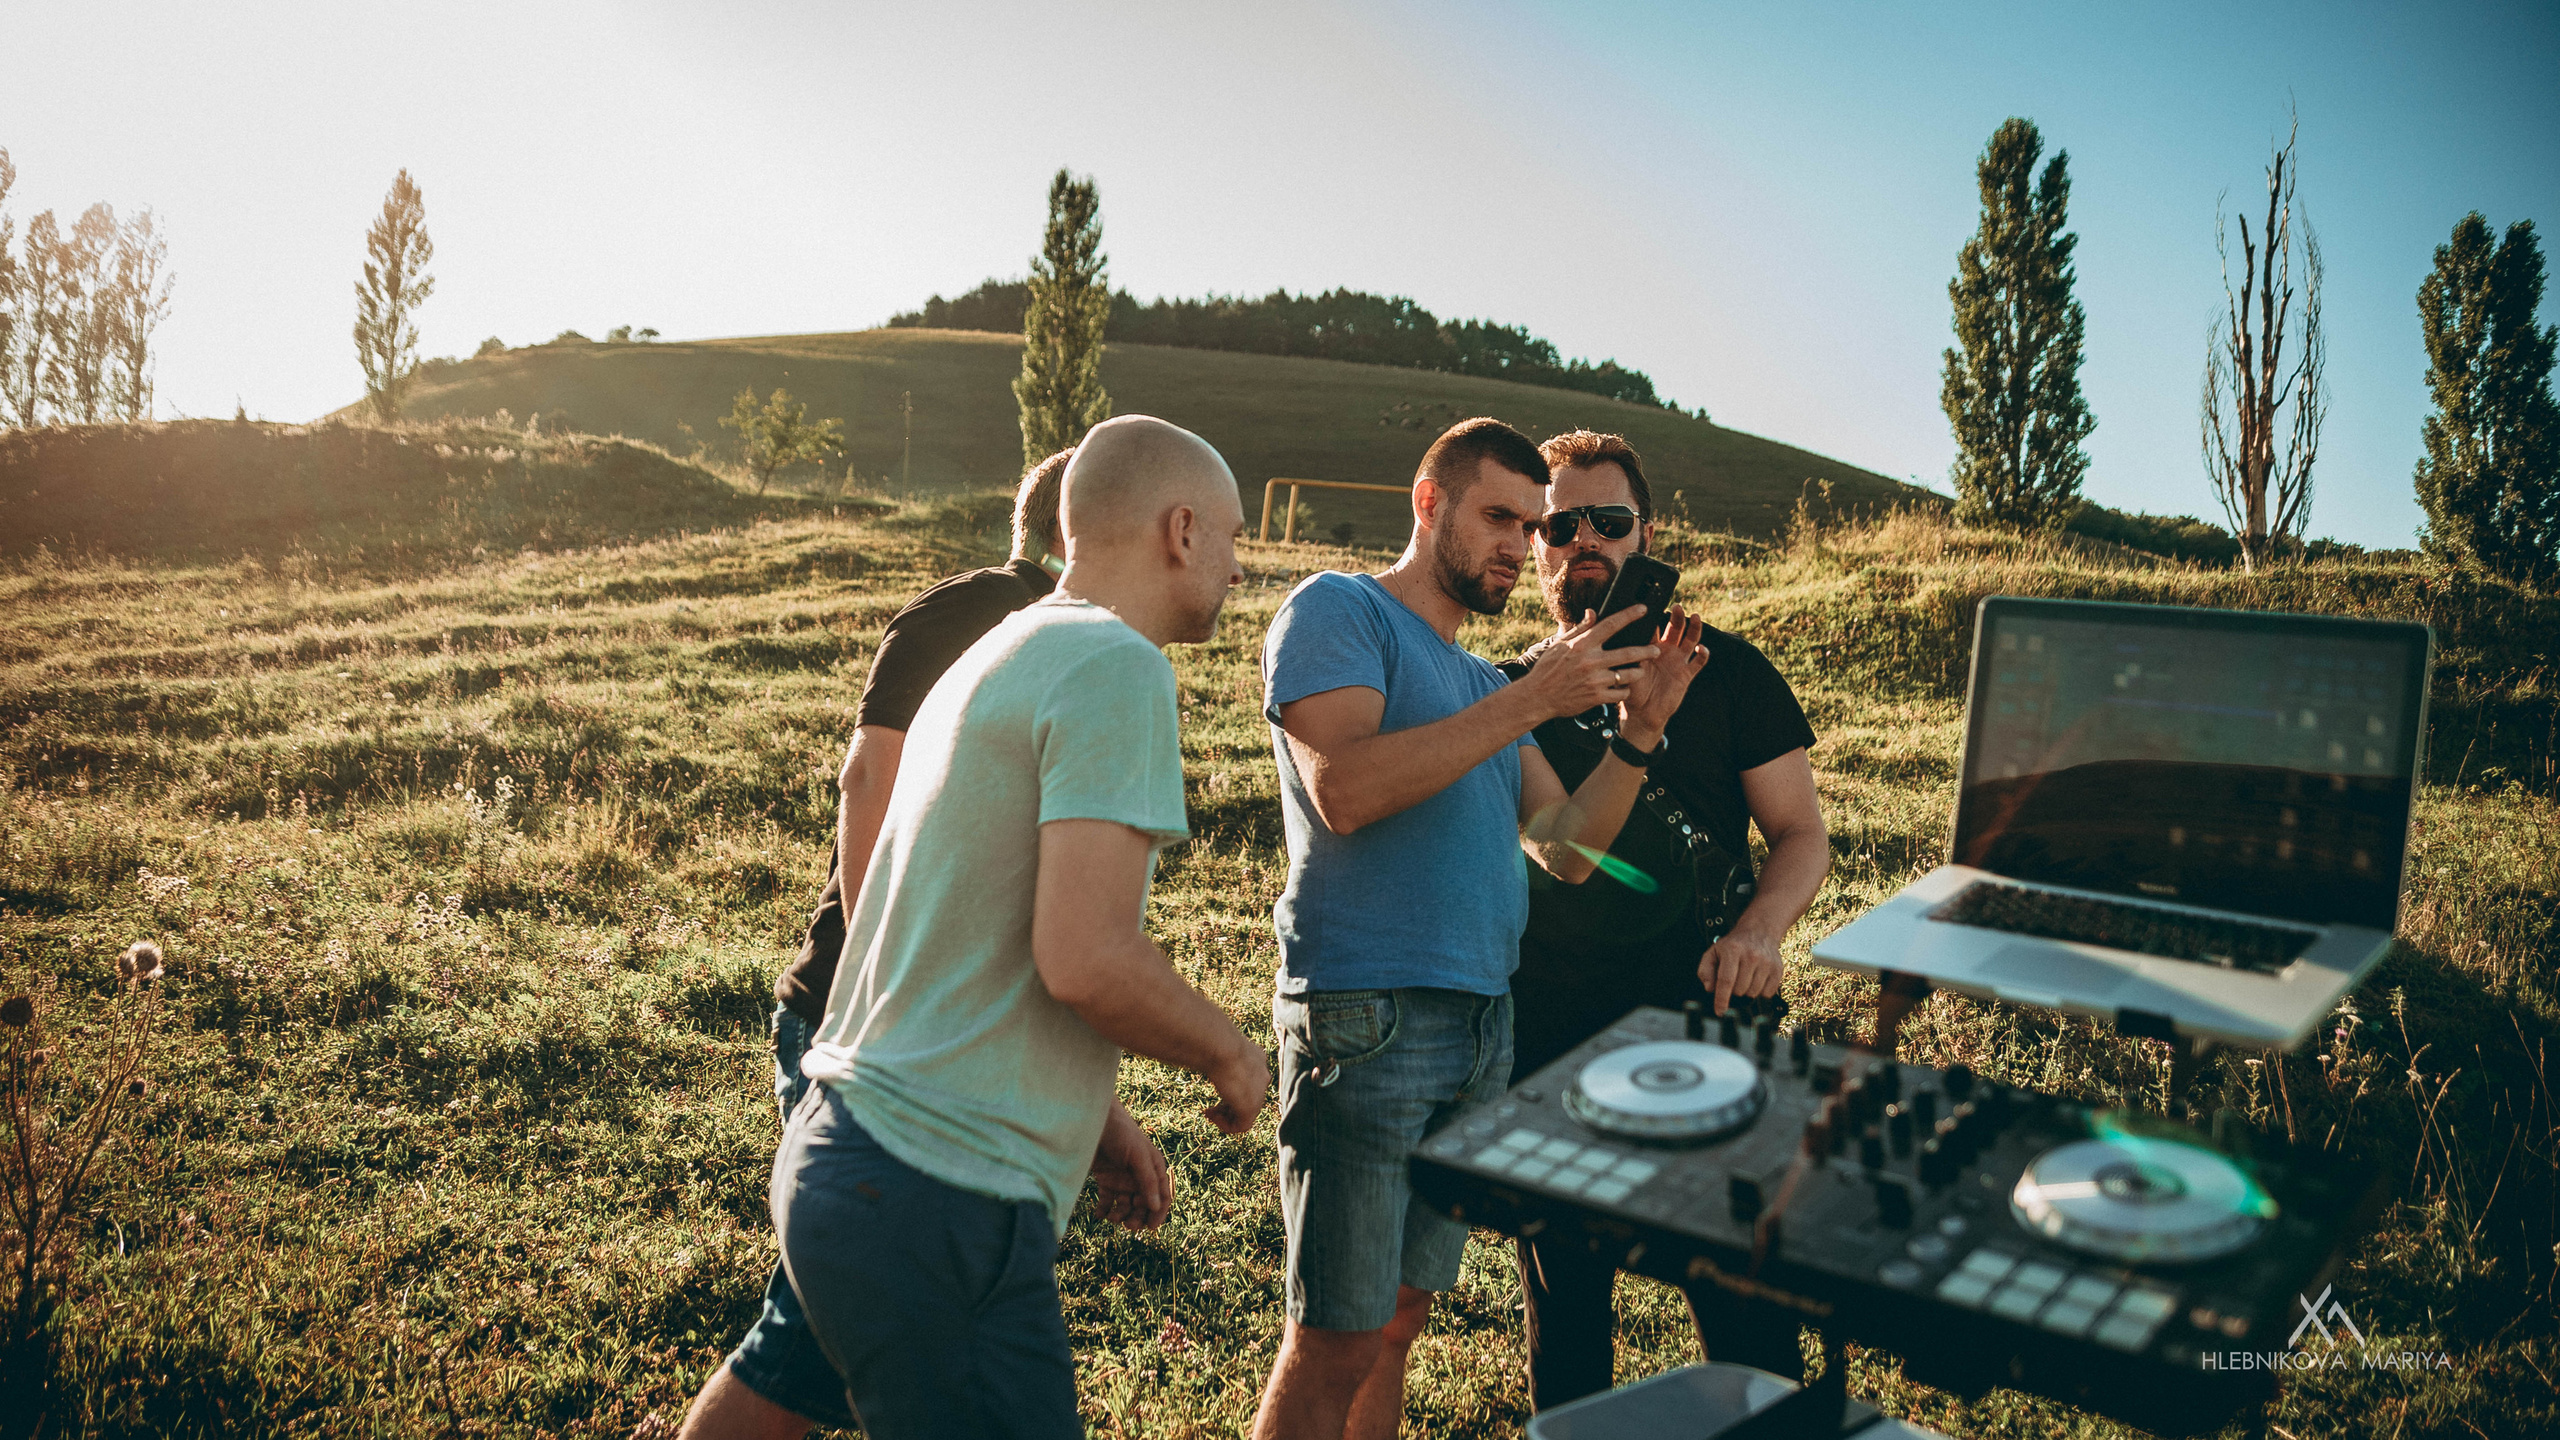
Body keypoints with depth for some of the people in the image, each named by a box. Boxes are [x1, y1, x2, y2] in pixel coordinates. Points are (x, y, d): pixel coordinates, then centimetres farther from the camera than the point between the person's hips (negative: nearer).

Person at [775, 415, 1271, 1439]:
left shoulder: (1000, 656, 17)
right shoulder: (1113, 666, -14)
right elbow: (1085, 959, -23)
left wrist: (1095, 1118, 22)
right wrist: (1232, 1056, -5)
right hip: (935, 1200, -10)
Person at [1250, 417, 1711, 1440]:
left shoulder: (1481, 683, 21)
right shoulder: (1337, 612, -1)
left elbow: (1566, 849, 15)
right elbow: (1344, 790, -19)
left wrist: (1638, 731, 1)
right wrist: (1531, 701, -17)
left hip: (1483, 1027, 8)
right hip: (1366, 1017, -8)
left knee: (1398, 1318, 15)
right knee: (1334, 1342, -5)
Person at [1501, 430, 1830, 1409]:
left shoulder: (1724, 673, 5)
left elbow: (1802, 835, 3)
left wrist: (1760, 928, -15)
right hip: (1546, 1045, 2)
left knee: (1743, 1301, 0)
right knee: (1561, 1300, 13)